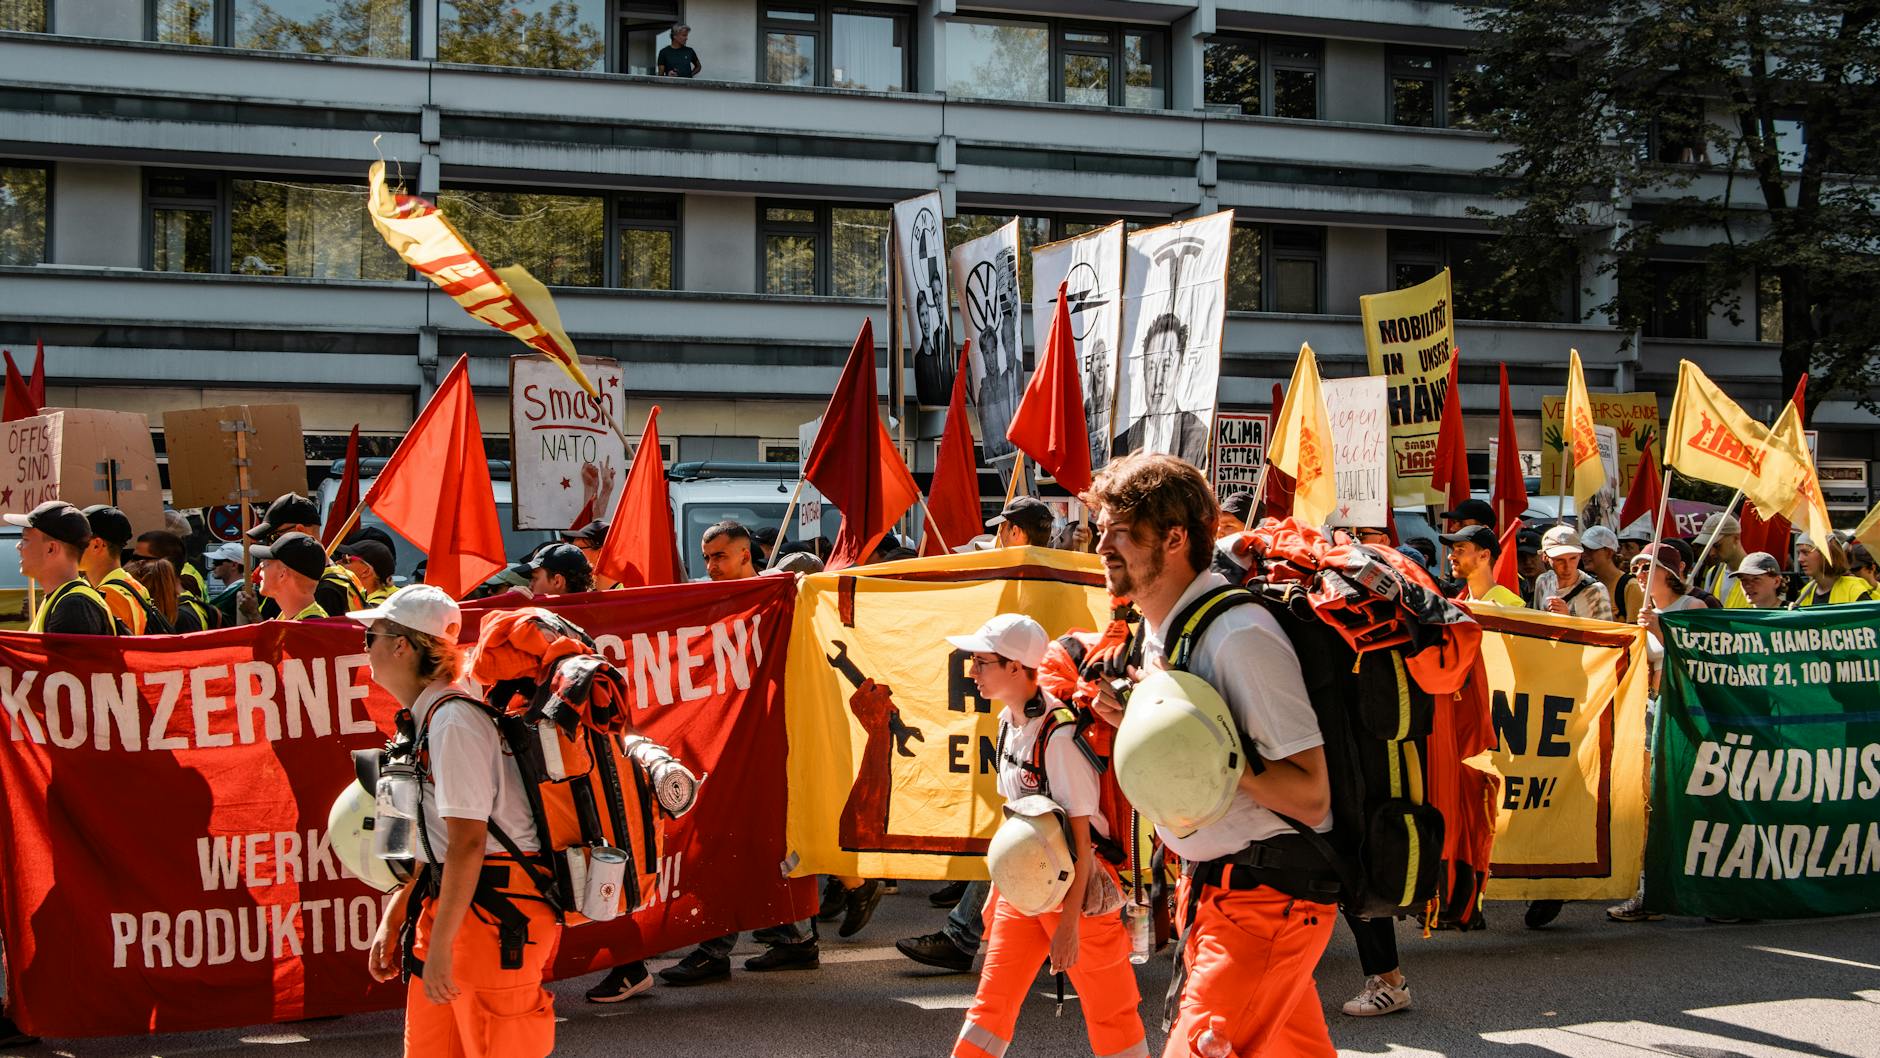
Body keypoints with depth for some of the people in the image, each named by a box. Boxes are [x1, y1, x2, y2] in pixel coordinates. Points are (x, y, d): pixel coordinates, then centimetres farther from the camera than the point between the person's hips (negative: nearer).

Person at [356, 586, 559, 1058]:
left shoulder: (454, 722, -17)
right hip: (448, 903, 10)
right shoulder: (427, 719, 13)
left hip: (495, 913, -10)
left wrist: (440, 947, -20)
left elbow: (467, 844, -22)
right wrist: (392, 921, 18)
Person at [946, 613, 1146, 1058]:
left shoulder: (1059, 733, -23)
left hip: (1079, 887, -8)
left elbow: (1080, 839, -20)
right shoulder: (1008, 721, 4)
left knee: (1110, 1013, 4)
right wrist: (998, 893, 18)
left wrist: (1068, 922, -19)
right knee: (991, 1004, 8)